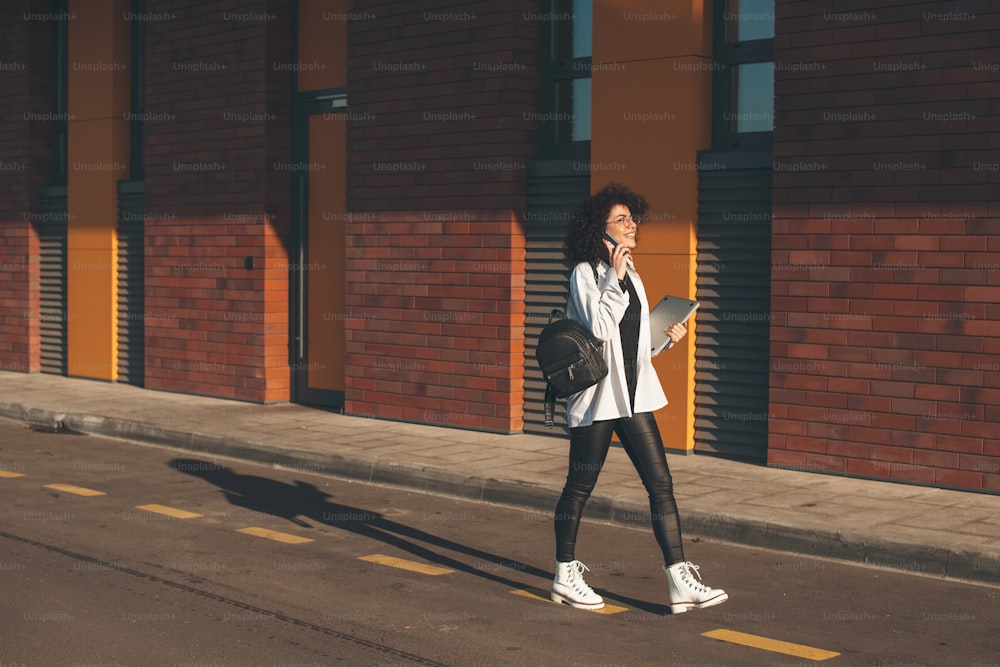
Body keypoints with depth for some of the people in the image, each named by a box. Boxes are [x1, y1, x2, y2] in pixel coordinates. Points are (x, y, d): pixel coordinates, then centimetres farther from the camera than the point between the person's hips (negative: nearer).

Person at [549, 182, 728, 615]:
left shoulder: (629, 274, 13)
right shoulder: (586, 272, -9)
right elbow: (600, 326, -22)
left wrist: (667, 337, 6)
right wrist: (615, 278, -21)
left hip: (633, 393, 7)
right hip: (597, 394, -7)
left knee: (661, 483, -1)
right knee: (580, 486, 5)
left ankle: (681, 582, -1)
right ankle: (565, 575, 19)